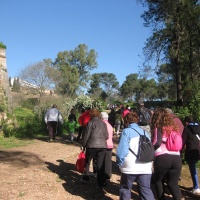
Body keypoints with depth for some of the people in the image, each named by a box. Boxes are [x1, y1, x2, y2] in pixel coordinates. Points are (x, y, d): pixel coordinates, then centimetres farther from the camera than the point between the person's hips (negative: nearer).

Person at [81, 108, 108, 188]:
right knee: (101, 165, 6)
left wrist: (83, 145, 4)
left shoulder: (90, 122, -4)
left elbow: (86, 135, -6)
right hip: (103, 146, 4)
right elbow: (106, 136, 12)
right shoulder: (103, 123, 11)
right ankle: (101, 182, 7)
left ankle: (85, 178, 22)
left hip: (92, 145, -3)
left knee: (87, 162, 17)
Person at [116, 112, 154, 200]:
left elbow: (122, 150, -9)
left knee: (125, 189, 16)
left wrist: (120, 163, 3)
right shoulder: (145, 132, 13)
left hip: (130, 167, -4)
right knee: (146, 190, 9)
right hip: (146, 167, 4)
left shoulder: (126, 131, -1)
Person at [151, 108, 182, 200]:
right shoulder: (174, 127, 16)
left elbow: (157, 143, -12)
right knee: (173, 183, 14)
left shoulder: (158, 128, 0)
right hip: (177, 158, 5)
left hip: (162, 158, -4)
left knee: (158, 180, 20)